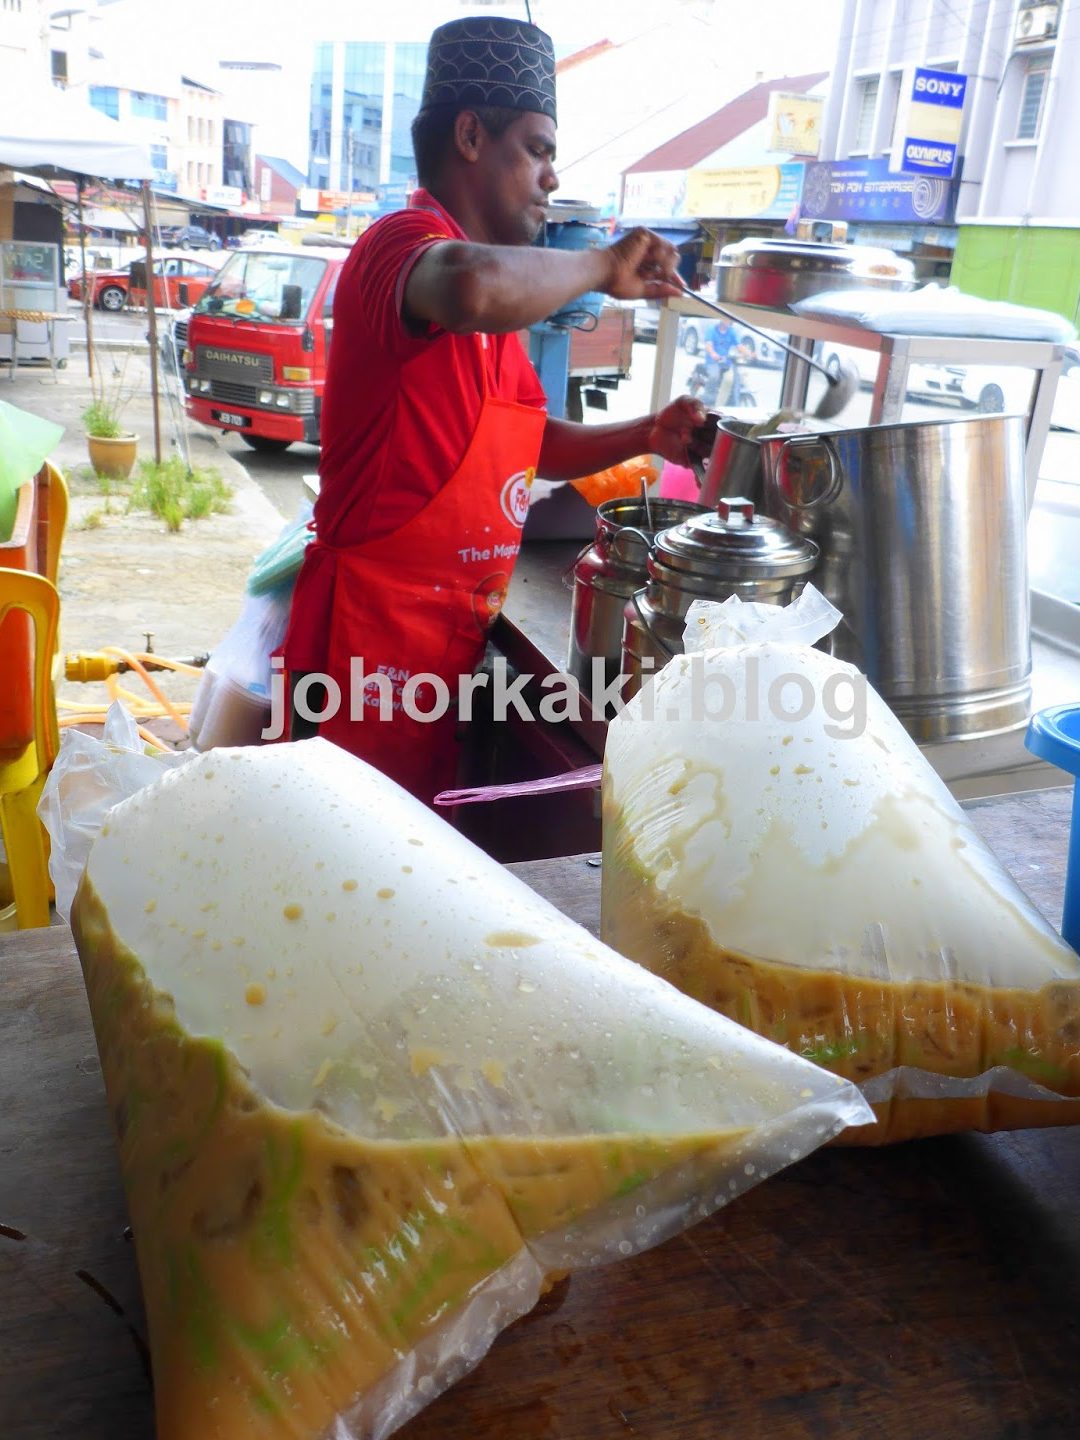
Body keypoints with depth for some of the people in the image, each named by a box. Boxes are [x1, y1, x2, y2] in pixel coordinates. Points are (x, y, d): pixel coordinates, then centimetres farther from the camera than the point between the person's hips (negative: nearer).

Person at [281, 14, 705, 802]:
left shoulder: (502, 298, 15)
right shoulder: (406, 240, -13)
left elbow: (536, 443, 25)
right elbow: (474, 290, -38)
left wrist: (644, 437, 8)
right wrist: (602, 267, -20)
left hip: (451, 644, 9)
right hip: (372, 640, -9)